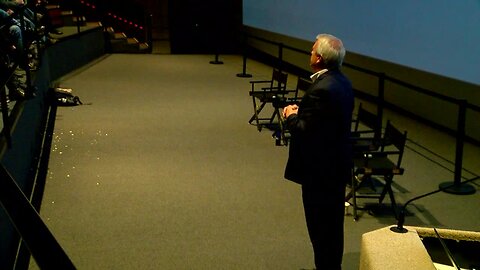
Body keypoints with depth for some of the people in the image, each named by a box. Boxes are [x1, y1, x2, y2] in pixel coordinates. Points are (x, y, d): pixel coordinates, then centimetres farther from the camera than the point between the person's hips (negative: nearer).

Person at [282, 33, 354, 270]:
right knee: (333, 226, 21)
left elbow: (305, 130, -25)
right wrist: (301, 111, 3)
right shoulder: (341, 81, 5)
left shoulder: (321, 89, -25)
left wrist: (291, 116, -7)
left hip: (320, 170, -10)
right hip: (336, 164, 10)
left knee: (321, 229, 5)